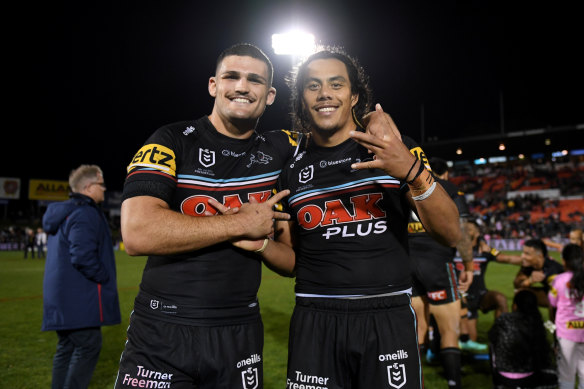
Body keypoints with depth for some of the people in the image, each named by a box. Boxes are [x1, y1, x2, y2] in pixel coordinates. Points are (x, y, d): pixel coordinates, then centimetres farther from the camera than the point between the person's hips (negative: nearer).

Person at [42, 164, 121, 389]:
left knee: (66, 348, 17)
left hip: (61, 295, 10)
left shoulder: (63, 213, 16)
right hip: (79, 298, -10)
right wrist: (105, 278, -13)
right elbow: (83, 256, -26)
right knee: (88, 347, -2)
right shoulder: (86, 213, -16)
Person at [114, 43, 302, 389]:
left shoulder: (280, 152, 4)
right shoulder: (172, 142, -7)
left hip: (241, 335, 3)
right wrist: (242, 223, -16)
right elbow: (138, 234, -22)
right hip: (162, 333, -3)